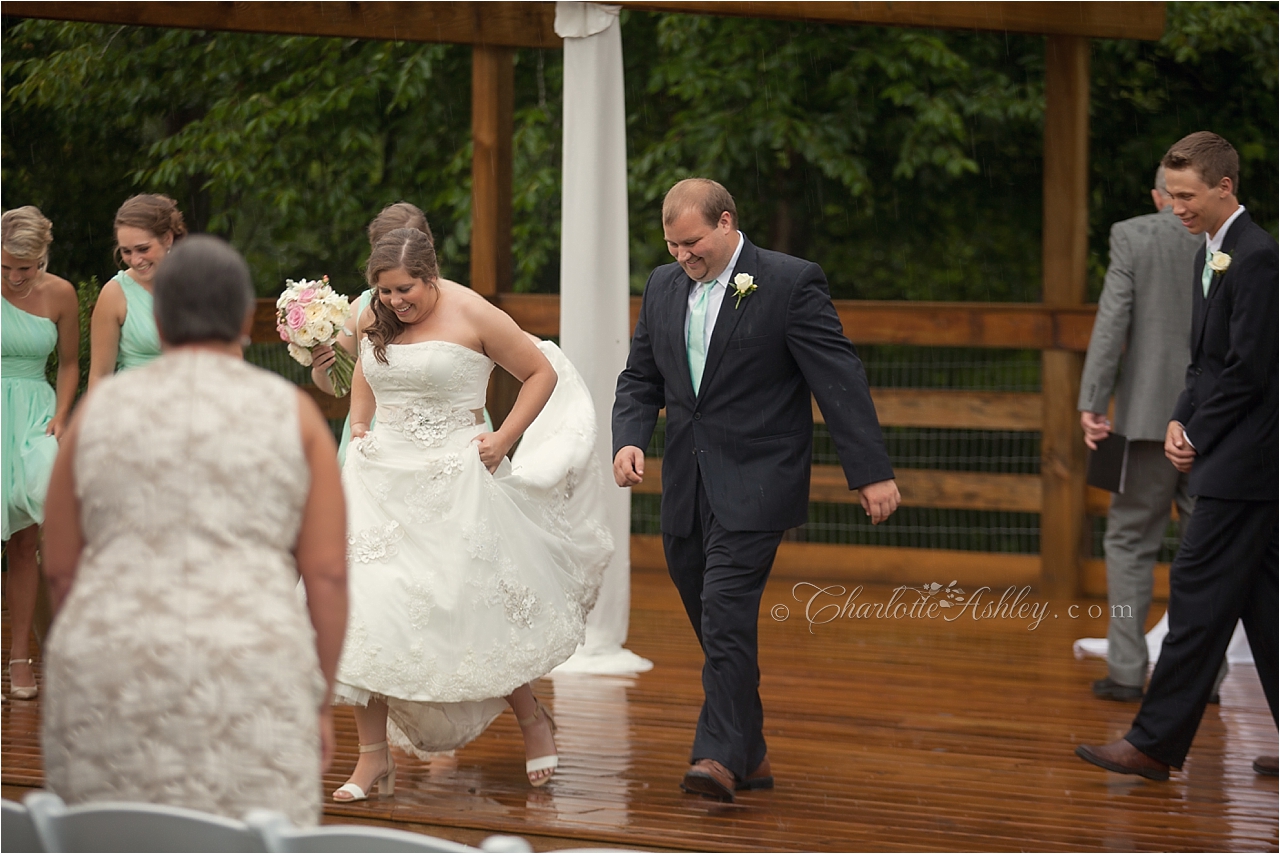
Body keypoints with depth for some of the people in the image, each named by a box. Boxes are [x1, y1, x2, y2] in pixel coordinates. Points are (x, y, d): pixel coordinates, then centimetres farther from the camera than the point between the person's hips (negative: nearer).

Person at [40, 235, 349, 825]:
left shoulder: (100, 412, 7)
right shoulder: (293, 415, 3)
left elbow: (61, 570, 10)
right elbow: (328, 574, -1)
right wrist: (320, 703, 7)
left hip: (115, 688, 2)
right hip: (241, 686, -2)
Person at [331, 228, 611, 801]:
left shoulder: (472, 316, -9)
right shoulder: (373, 322, 7)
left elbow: (542, 373, 0)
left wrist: (502, 440, -7)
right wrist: (358, 423, 12)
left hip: (452, 481, -5)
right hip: (381, 475, 5)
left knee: (472, 606, 0)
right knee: (360, 605, -5)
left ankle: (532, 719, 26)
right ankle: (373, 758, 0)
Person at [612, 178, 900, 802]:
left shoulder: (791, 283, -7)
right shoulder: (664, 286, 11)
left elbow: (839, 379, -10)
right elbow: (640, 379, 15)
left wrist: (871, 473, -14)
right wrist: (629, 440, -5)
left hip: (754, 486, -6)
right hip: (685, 488, 6)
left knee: (726, 610, -18)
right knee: (716, 626, 10)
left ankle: (719, 755, -20)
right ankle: (750, 756, 20)